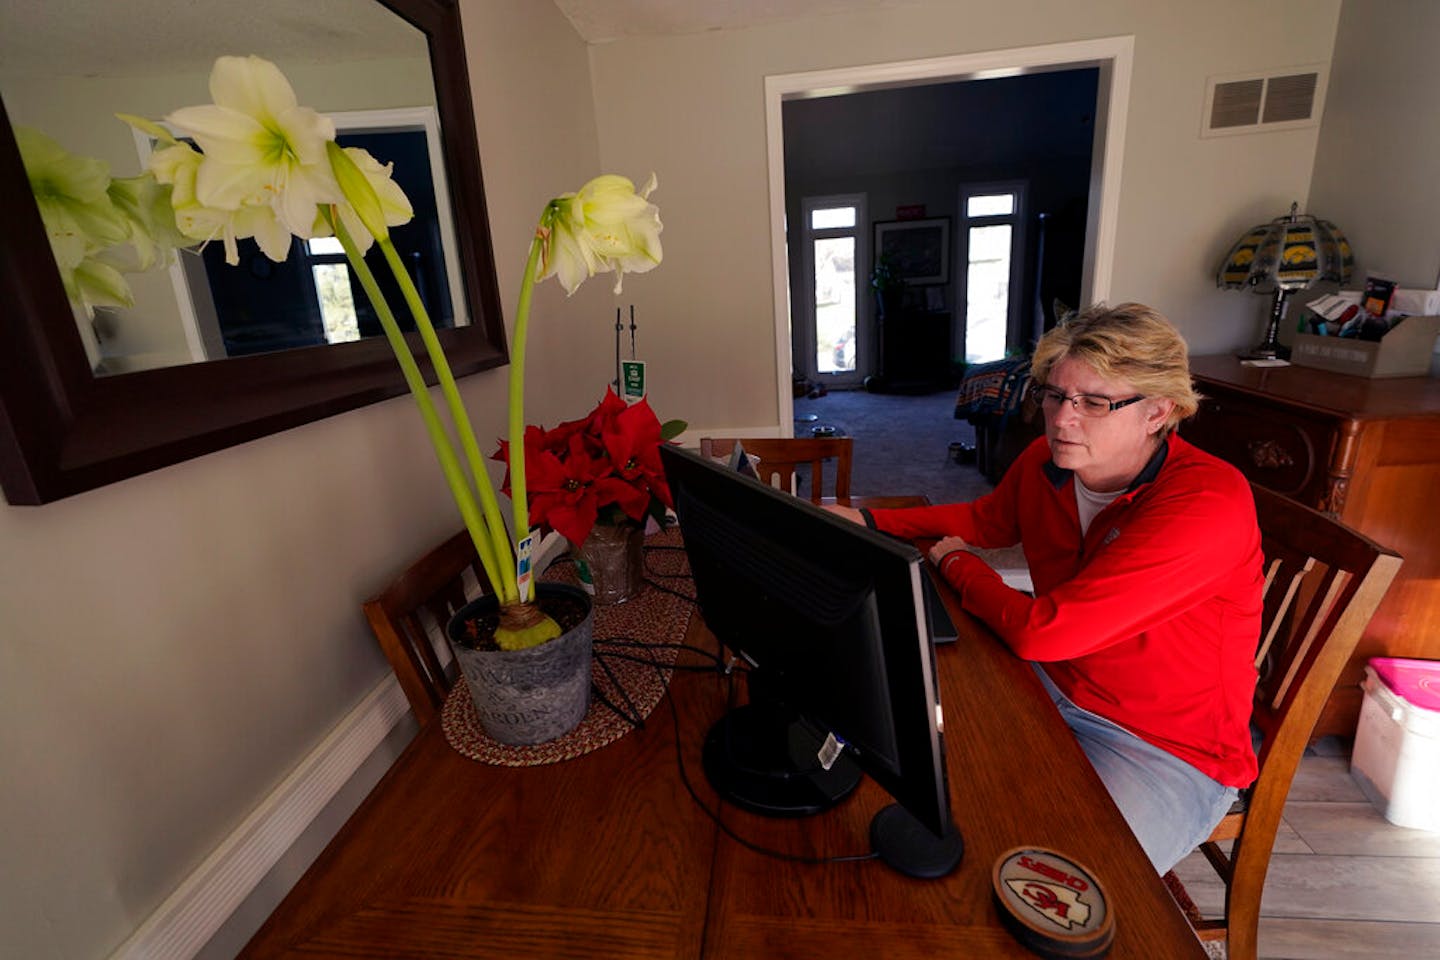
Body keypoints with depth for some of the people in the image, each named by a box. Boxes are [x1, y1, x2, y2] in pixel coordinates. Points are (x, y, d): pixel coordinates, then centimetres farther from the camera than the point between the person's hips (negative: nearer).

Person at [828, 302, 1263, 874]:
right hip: (1051, 685, 6)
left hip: (1167, 753, -6)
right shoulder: (1046, 460, -8)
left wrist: (956, 563, -15)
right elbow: (988, 519, 14)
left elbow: (1042, 632, -35)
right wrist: (869, 522, 4)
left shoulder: (1208, 505, -30)